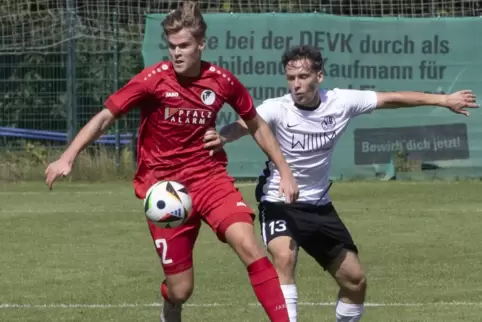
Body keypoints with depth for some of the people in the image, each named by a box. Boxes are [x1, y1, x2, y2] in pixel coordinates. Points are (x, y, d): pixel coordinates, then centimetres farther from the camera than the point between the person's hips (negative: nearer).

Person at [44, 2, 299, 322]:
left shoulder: (221, 81, -5)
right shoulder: (153, 80, -13)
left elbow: (256, 125, 11)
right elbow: (105, 117, -8)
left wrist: (285, 172, 9)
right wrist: (67, 158, -19)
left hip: (210, 177, 1)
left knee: (249, 246, -25)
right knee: (180, 289, 0)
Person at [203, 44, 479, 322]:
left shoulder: (340, 102, -10)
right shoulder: (277, 109, -22)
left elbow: (391, 99, 0)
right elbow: (244, 125, -41)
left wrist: (443, 99, 3)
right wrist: (223, 137, -64)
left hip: (319, 206, 5)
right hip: (280, 203, -5)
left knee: (356, 280, 10)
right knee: (285, 257, -34)